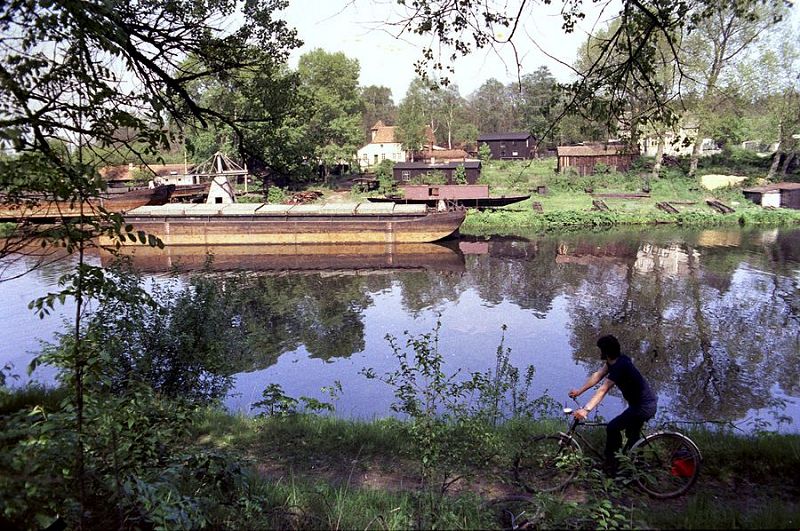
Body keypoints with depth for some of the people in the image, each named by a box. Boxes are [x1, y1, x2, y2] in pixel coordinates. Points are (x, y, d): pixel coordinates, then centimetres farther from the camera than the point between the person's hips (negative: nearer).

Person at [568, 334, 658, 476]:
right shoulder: (617, 360, 1)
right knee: (632, 435, 24)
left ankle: (611, 466, 3)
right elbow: (597, 376, 6)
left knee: (612, 428, -9)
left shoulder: (619, 367, -27)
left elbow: (602, 390, -33)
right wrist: (579, 391, 5)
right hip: (648, 403, 10)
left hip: (644, 407, -10)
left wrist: (586, 410, -36)